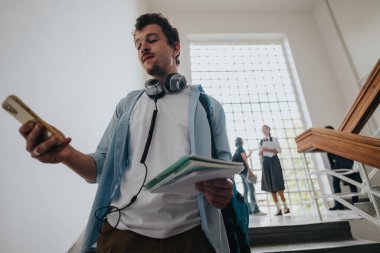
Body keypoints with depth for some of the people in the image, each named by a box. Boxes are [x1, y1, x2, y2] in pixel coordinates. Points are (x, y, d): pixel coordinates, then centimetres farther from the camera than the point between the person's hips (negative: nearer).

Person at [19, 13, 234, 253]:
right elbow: (102, 167, 8)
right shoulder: (127, 105, 12)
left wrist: (224, 190, -19)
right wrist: (68, 154, -14)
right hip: (123, 233, 2)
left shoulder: (208, 106, 6)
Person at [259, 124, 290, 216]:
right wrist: (260, 152, -7)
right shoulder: (261, 141, 14)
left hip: (274, 161, -3)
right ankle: (278, 208, 4)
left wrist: (267, 149, -16)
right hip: (265, 162, 3)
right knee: (270, 186, -1)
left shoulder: (274, 139, 6)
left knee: (277, 184, -11)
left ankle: (285, 206, -2)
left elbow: (279, 150, -6)